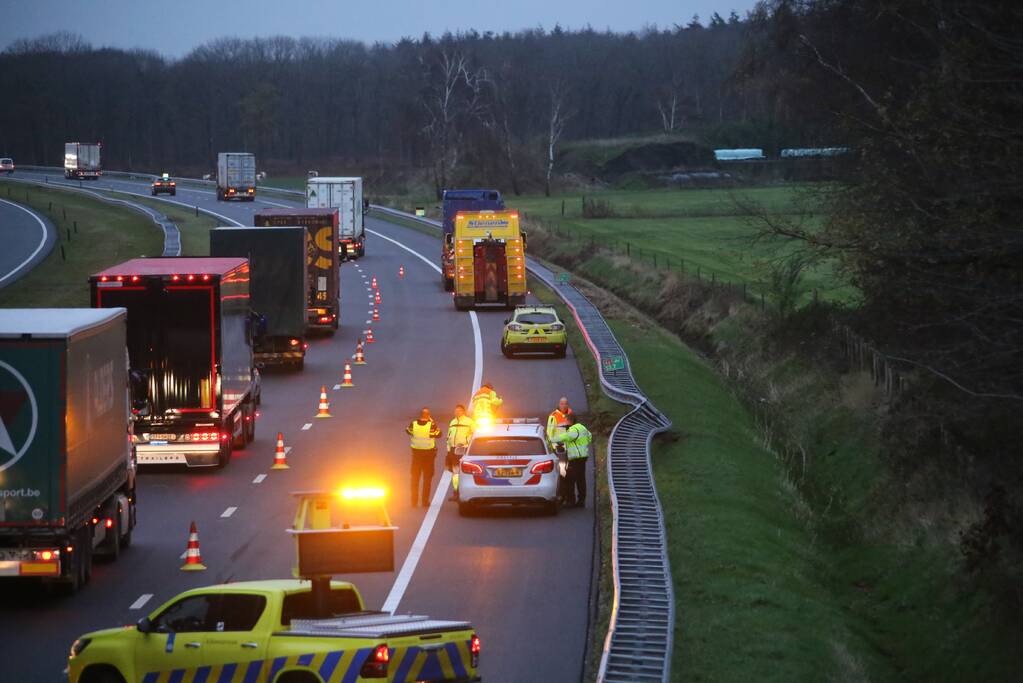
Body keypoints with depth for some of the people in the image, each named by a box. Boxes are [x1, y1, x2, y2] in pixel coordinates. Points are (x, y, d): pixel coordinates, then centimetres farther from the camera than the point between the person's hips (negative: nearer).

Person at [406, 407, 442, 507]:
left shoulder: (413, 424, -8)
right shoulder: (431, 425, -16)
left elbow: (408, 430, 14)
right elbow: (439, 434, 1)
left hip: (416, 453, 2)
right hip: (429, 454, -2)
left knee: (415, 478, 12)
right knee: (427, 478, 8)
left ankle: (414, 501, 13)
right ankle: (425, 501, 6)